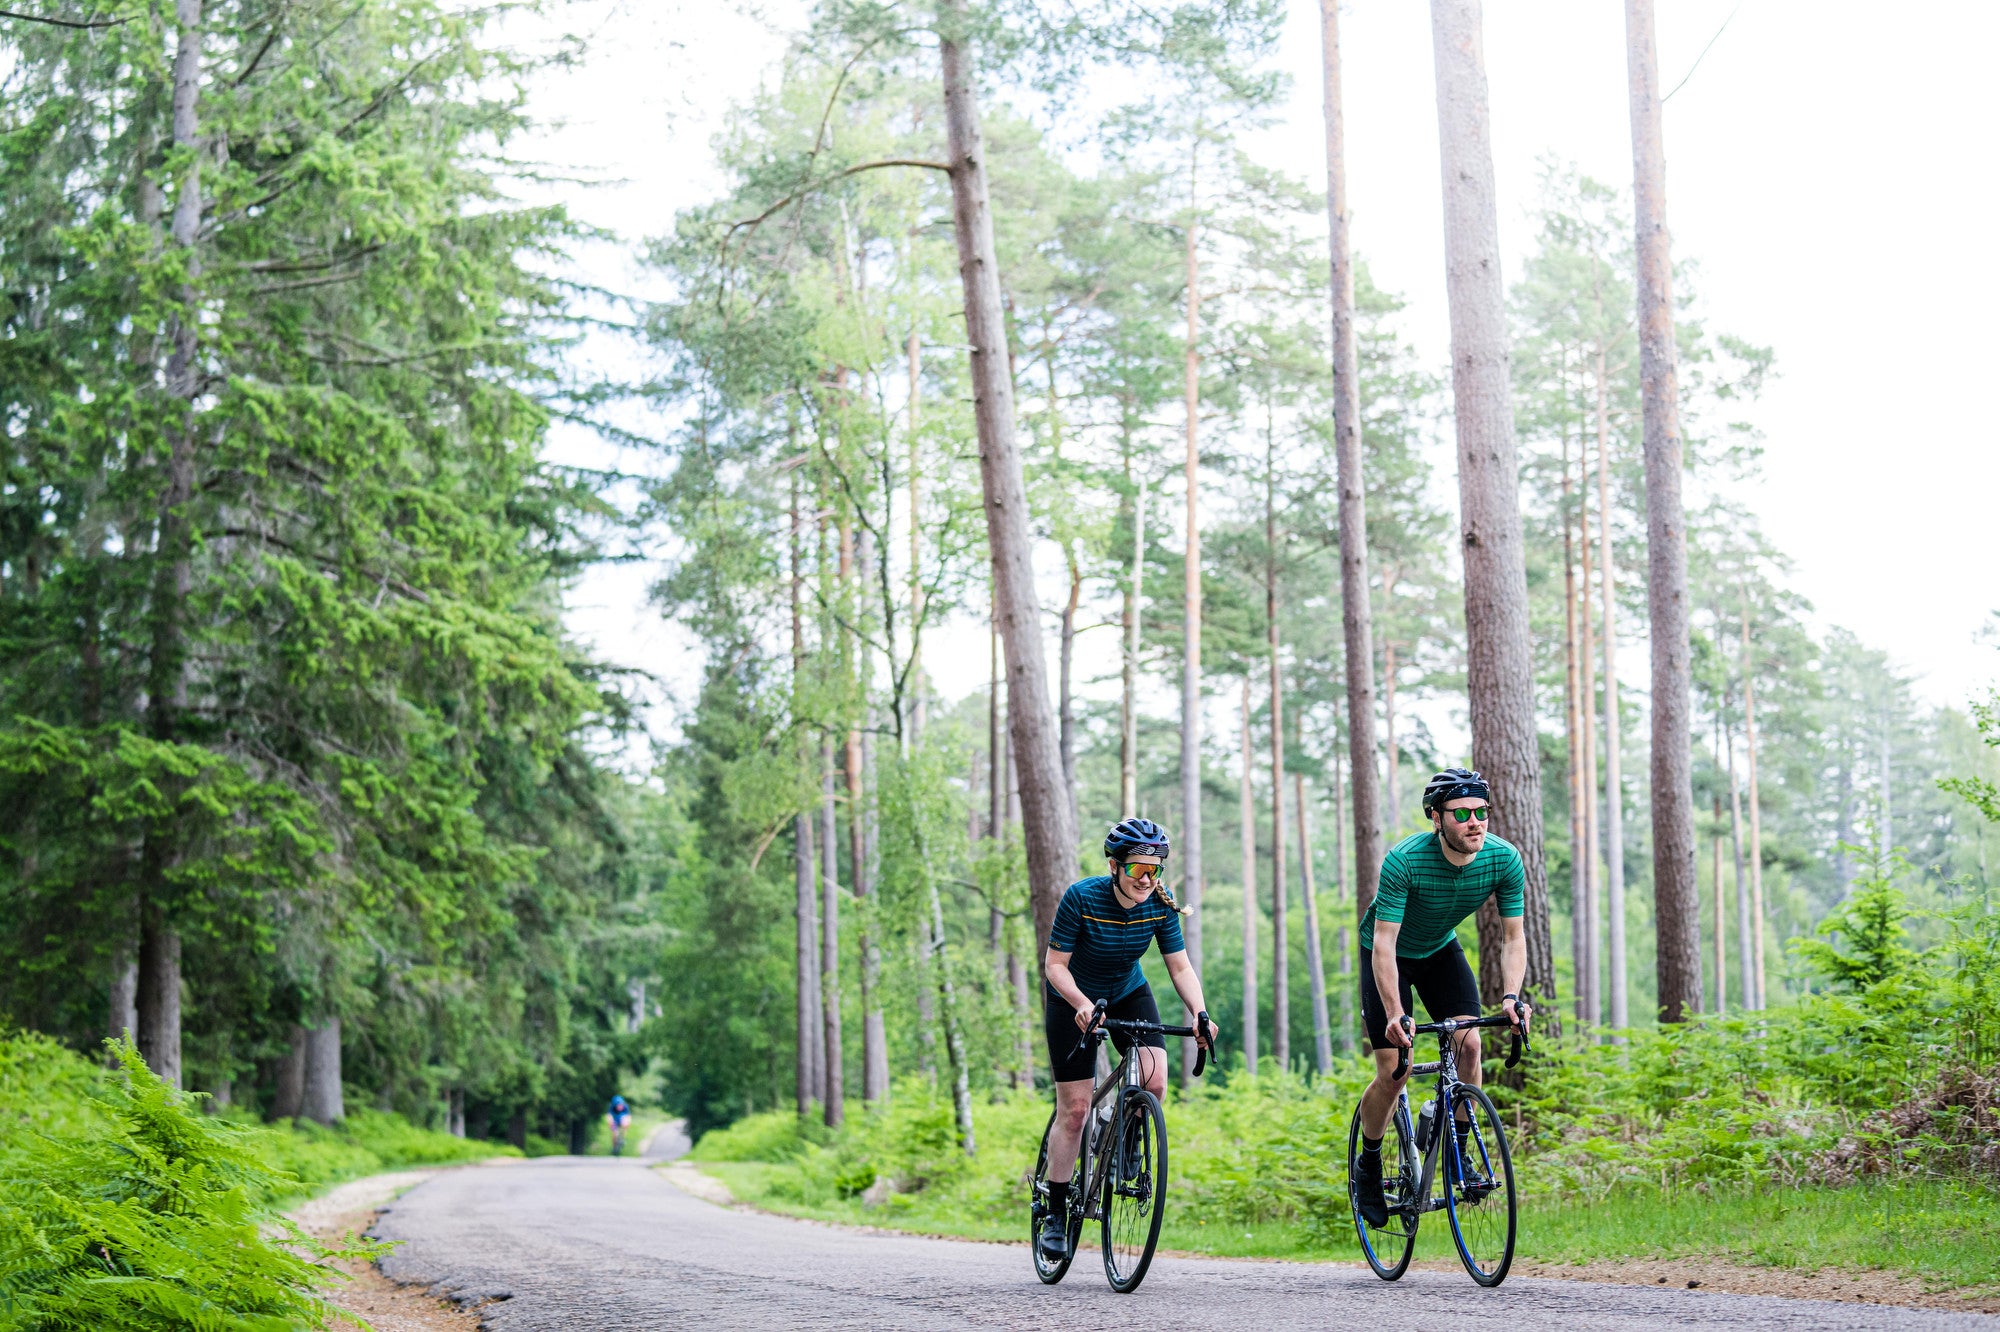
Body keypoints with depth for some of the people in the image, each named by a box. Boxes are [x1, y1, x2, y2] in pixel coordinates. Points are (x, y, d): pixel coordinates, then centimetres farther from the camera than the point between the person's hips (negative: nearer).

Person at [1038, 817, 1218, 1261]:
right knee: (1074, 1107, -7)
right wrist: (1082, 1004, -40)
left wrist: (1200, 1013, -31)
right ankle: (1055, 1214, 7)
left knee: (1154, 1082, -21)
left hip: (1128, 995, 3)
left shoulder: (1161, 904, -18)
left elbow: (1180, 966, -15)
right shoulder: (1081, 898, -27)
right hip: (1074, 1000, -3)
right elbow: (1055, 964, -22)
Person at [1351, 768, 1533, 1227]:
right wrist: (1395, 1014, -45)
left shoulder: (1504, 859, -23)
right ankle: (1368, 1164, 13)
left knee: (1469, 1044, -17)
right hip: (1390, 955, -4)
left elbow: (1513, 937, -17)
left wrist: (1512, 995, -34)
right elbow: (1384, 943, -34)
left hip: (1441, 950, 4)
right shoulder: (1405, 860, -35)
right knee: (1393, 1072, -10)